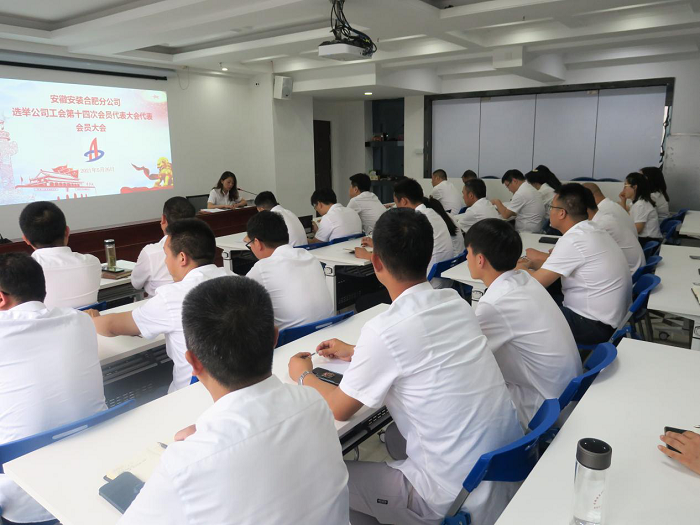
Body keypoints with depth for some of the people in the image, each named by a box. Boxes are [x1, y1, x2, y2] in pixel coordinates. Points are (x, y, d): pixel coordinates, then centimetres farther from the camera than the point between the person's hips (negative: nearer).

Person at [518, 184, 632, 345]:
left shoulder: (572, 240, -23)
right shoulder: (590, 230, 4)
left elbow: (536, 282, -18)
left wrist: (521, 269, 1)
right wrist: (532, 263, 9)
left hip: (594, 326, -8)